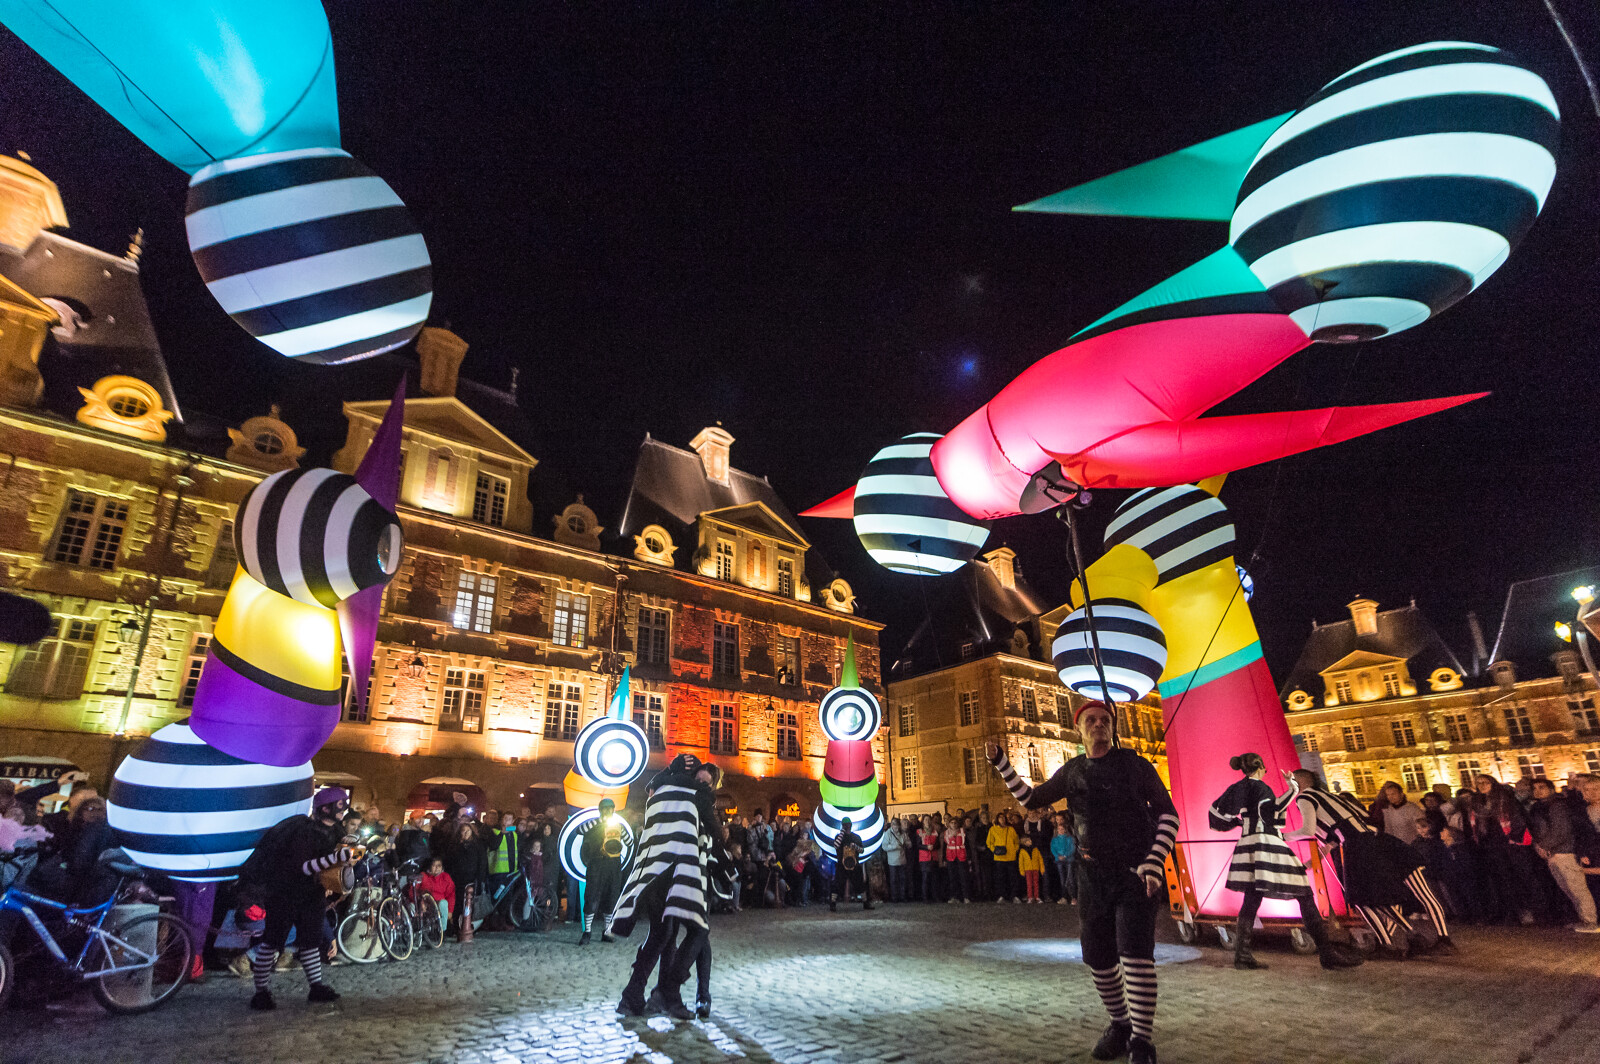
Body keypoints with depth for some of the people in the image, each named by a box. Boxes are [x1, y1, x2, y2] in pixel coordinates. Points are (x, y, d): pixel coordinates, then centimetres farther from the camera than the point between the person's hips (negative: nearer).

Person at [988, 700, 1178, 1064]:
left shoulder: (1135, 765, -4)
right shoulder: (1072, 771, 6)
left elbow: (1168, 814, -3)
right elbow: (1030, 799, 12)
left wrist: (1155, 863, -15)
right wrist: (1000, 762, 1)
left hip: (1136, 873, -4)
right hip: (1093, 876, 4)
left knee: (1135, 953, -16)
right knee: (1098, 958, 9)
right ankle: (1120, 1025, 29)